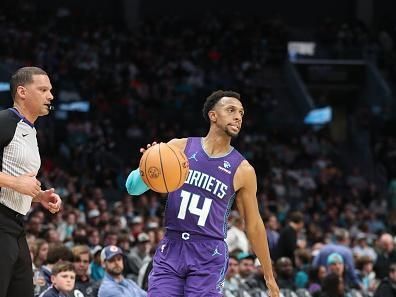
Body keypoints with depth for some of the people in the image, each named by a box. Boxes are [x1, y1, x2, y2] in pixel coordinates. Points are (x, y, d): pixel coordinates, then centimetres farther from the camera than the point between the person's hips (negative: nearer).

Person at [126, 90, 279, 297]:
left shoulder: (242, 170, 1)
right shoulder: (179, 147, 4)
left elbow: (253, 225, 8)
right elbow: (134, 187, 5)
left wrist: (269, 275, 10)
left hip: (209, 256, -2)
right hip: (171, 249, 2)